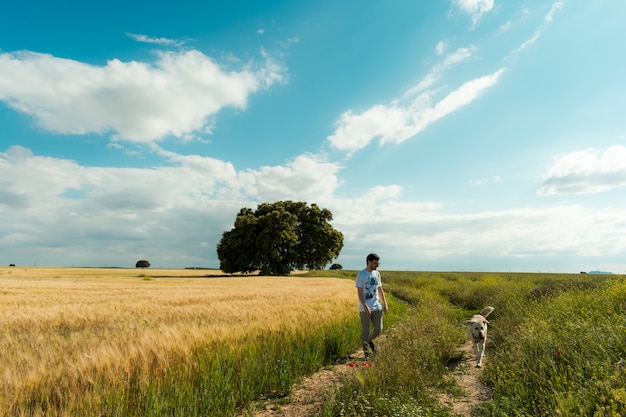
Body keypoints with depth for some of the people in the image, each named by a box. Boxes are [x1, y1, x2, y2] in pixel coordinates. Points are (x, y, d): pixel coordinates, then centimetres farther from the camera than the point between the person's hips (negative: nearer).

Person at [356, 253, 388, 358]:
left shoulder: (377, 274, 10)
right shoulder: (361, 275, -8)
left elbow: (380, 290, 15)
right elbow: (359, 292, -11)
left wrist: (385, 304, 9)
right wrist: (365, 306, -20)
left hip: (377, 307, 5)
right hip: (365, 309, -5)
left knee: (378, 329, 4)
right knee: (365, 331, 4)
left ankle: (369, 340, 33)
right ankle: (367, 352, 16)